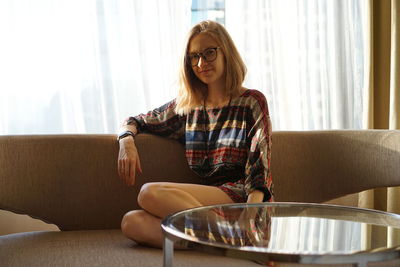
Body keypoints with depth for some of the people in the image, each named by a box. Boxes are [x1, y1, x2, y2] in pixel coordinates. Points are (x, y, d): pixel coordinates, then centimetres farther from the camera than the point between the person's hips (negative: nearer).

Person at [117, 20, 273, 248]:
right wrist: (127, 141, 5)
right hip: (207, 200, 5)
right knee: (131, 222, -22)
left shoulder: (252, 101, 5)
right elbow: (135, 121, 30)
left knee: (151, 193, -25)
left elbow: (259, 169, -6)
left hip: (241, 197, -5)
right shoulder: (186, 107, 19)